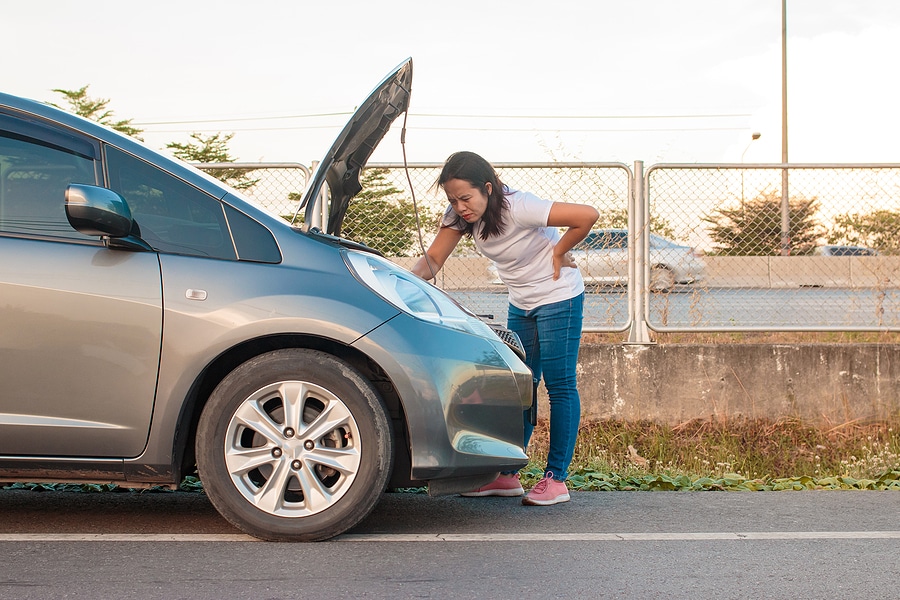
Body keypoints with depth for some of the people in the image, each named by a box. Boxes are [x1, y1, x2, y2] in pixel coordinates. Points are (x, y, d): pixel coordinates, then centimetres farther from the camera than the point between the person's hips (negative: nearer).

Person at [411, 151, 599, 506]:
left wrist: (558, 253, -18)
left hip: (560, 298, -7)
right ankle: (507, 476, 10)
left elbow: (588, 215, -30)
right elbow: (433, 259, -11)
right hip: (520, 305, 7)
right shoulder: (459, 216, -8)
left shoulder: (517, 208, -29)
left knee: (560, 387, -5)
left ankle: (556, 479, -2)